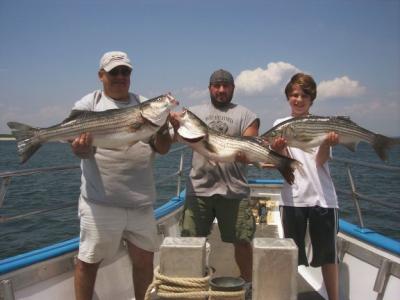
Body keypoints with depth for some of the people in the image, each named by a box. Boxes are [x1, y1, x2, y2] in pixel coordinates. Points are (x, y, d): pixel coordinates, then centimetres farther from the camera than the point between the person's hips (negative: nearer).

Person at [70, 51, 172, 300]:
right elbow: (82, 149, -5)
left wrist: (162, 127, -13)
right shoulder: (88, 104, 4)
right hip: (100, 202, -3)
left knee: (144, 260, 13)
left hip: (141, 202, 3)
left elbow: (163, 149, 7)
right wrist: (82, 147, -29)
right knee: (89, 261, 6)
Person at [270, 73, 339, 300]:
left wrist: (327, 142, -27)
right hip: (293, 197, 0)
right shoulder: (281, 124, 5)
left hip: (323, 197, 0)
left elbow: (321, 161, -7)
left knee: (329, 255, 9)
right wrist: (279, 150, -25)